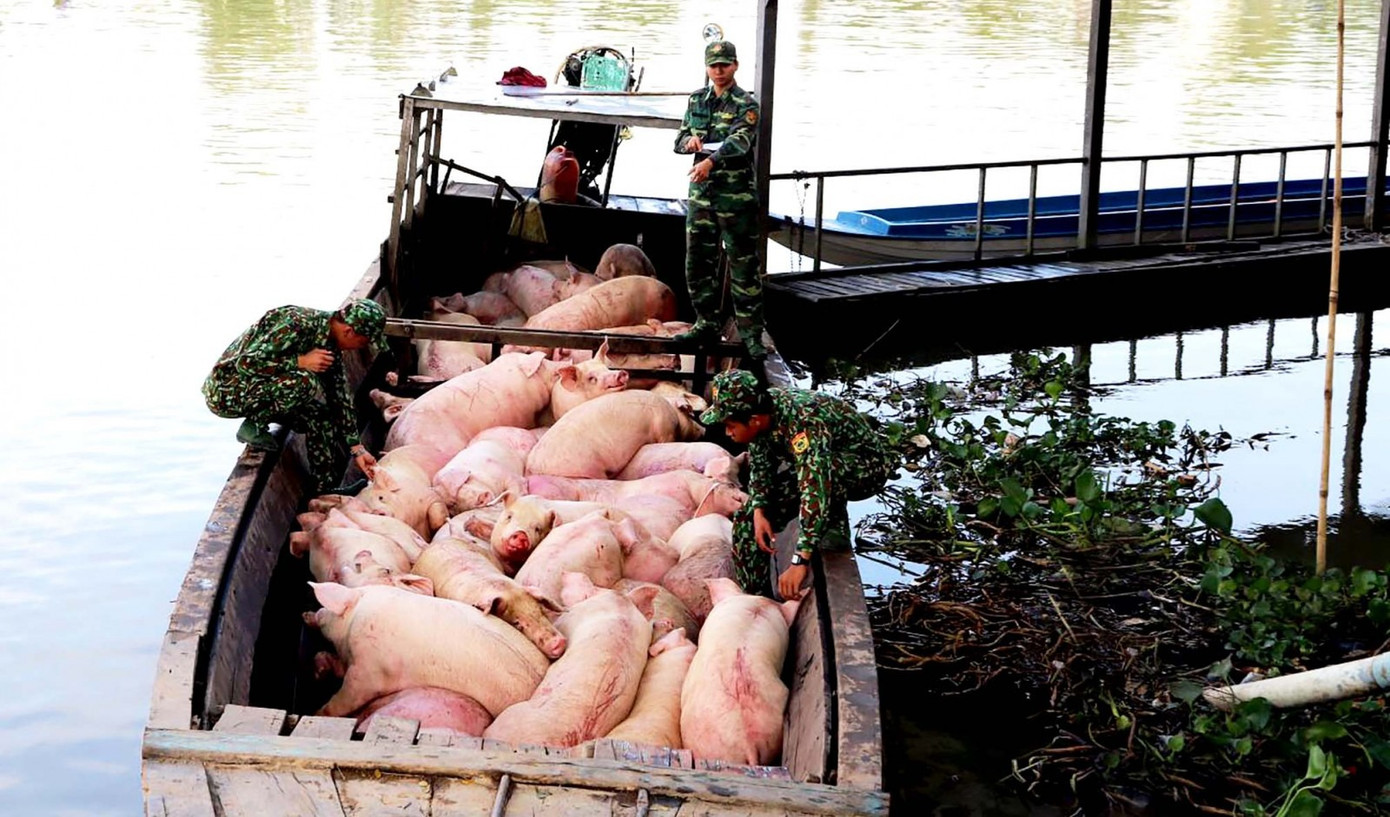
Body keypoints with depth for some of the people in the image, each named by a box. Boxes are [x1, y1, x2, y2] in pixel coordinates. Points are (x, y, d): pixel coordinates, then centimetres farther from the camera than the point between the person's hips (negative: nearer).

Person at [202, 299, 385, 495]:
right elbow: (246, 363, -29)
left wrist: (357, 450, 5)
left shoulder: (330, 346, 2)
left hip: (255, 391, 9)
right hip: (225, 392, -9)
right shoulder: (295, 323, -26)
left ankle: (326, 490, 11)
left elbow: (341, 398, 8)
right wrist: (301, 361, -28)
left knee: (321, 415, 1)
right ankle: (253, 427, -11)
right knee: (304, 381, -29)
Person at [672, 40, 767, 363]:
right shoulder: (697, 100, 12)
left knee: (743, 266, -4)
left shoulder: (746, 105, -7)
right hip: (701, 193, 6)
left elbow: (739, 141, -23)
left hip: (736, 194, -6)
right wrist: (689, 140, -9)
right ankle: (707, 324, 22)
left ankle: (751, 333, 0)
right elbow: (679, 140, 16)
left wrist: (711, 161, -40)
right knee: (698, 262, 10)